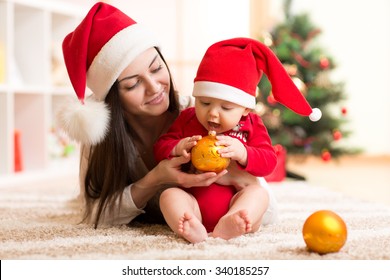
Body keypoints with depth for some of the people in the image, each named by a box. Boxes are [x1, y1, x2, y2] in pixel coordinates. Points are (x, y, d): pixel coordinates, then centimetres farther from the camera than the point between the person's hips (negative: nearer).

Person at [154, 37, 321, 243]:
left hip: (235, 203, 0)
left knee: (259, 193, -27)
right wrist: (177, 148, -16)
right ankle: (192, 229, -56)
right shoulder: (187, 120, 10)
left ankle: (228, 225, -56)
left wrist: (243, 153, -24)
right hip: (194, 203, 1)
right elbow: (160, 148, 8)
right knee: (169, 195, -25)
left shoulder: (251, 126, 6)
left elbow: (268, 162, -4)